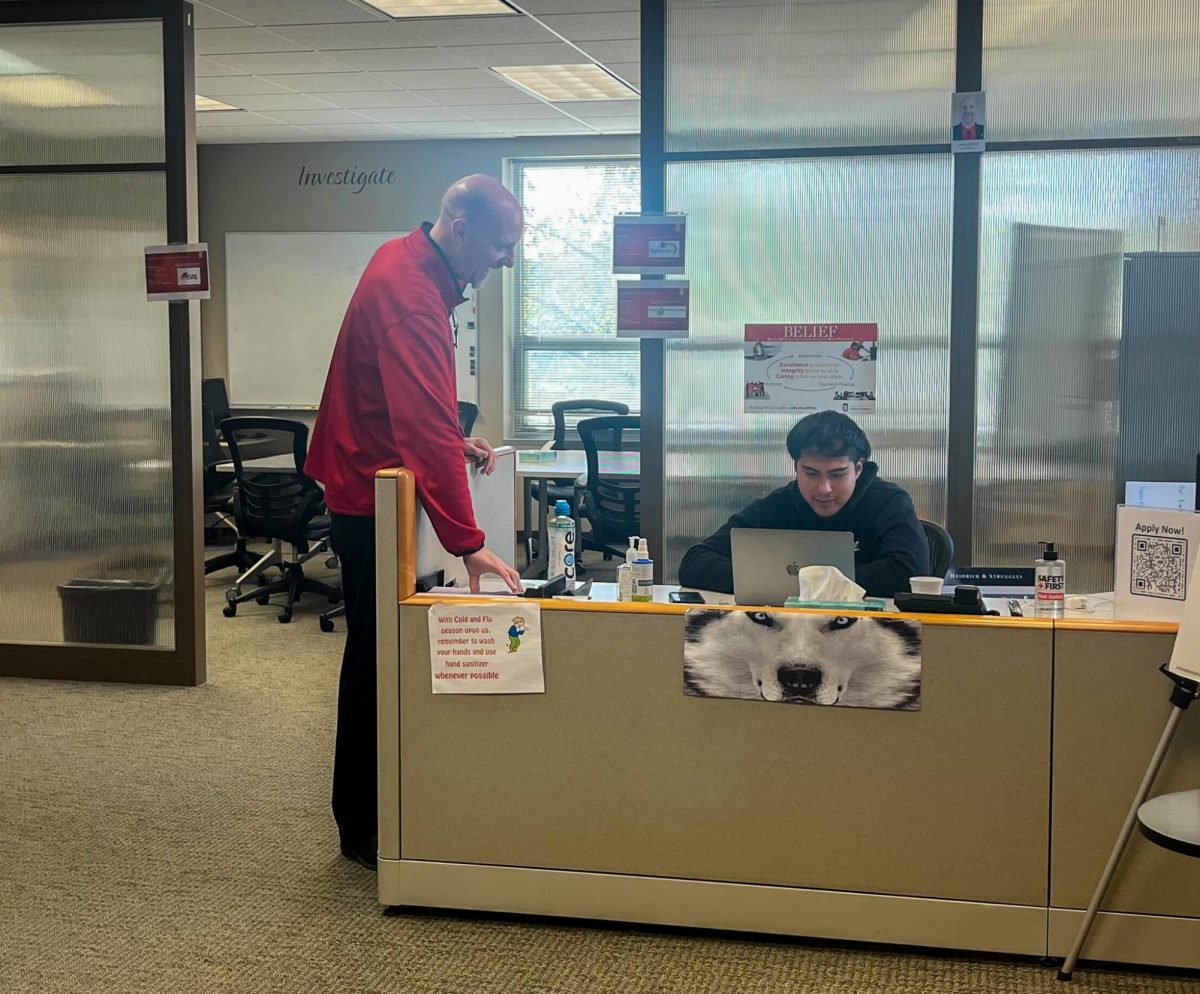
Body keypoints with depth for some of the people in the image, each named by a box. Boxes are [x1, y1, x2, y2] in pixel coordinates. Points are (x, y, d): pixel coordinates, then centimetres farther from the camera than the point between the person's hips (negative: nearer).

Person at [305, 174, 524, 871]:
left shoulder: (410, 267, 8)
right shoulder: (408, 296, -25)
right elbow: (426, 429, -33)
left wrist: (453, 441, 9)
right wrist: (469, 543, -36)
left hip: (370, 487, 10)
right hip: (374, 500, -10)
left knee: (379, 653, 16)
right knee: (378, 658, -1)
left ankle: (365, 812, 27)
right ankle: (364, 830, 10)